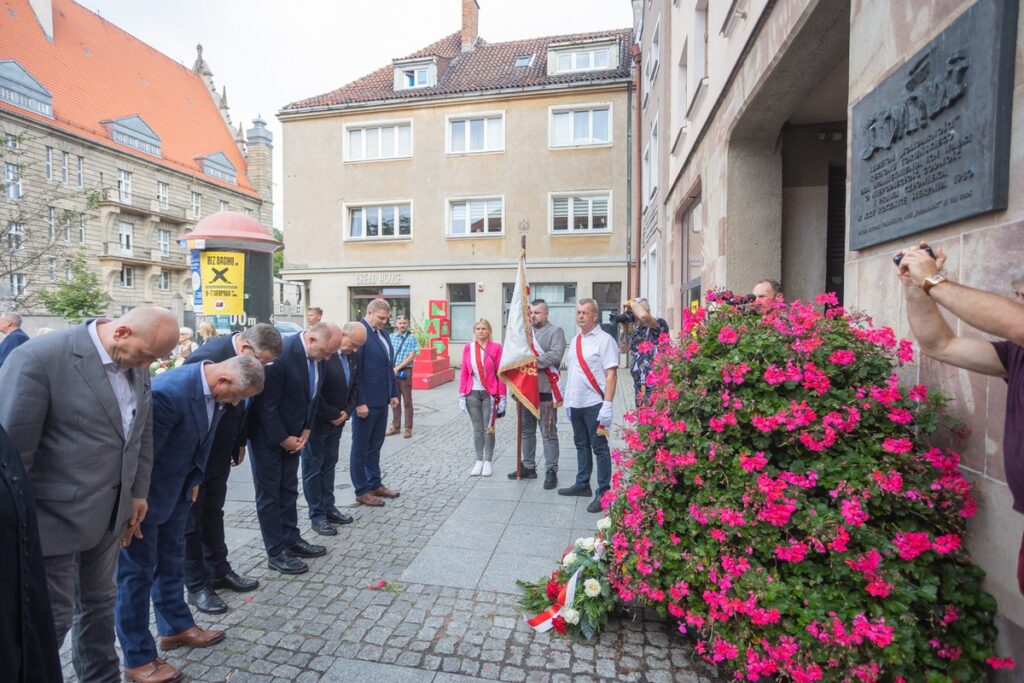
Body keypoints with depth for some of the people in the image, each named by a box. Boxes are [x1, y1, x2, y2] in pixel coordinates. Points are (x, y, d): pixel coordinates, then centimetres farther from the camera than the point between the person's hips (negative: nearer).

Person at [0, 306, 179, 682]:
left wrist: (138, 492, 13)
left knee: (99, 602, 21)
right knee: (52, 616, 7)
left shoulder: (134, 363, 0)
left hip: (110, 511, 6)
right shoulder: (40, 358, -22)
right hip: (56, 514, -6)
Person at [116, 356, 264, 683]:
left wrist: (194, 480, 8)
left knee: (171, 559, 20)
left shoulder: (214, 390, -9)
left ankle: (176, 627, 38)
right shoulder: (168, 392, -34)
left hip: (176, 486, 8)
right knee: (137, 571, 6)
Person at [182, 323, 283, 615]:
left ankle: (219, 571, 33)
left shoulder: (247, 358, -7)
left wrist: (239, 443, 11)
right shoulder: (208, 357, -30)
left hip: (219, 452, 7)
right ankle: (196, 586, 21)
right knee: (191, 517, 8)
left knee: (213, 512, 19)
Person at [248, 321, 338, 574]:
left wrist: (306, 430, 0)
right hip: (268, 435, -7)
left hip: (292, 434, 7)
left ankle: (291, 540, 29)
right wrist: (282, 438, -16)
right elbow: (266, 405, -24)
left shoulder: (316, 356, -4)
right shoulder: (282, 354, -28)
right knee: (269, 494, 5)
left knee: (289, 490, 16)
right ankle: (276, 553, 16)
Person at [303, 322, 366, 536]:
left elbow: (353, 387, 11)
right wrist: (332, 415, -16)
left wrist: (346, 412, -2)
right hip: (316, 421, -7)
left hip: (337, 421, 7)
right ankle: (317, 516, 15)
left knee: (329, 465, 15)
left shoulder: (351, 357, 3)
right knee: (313, 468, 6)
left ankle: (328, 508, 26)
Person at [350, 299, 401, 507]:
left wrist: (393, 393, 13)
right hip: (366, 402, -8)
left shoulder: (382, 334, 11)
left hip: (381, 401, 8)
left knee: (375, 445, 18)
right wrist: (359, 402, -20)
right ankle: (362, 491, 18)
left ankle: (375, 484, 31)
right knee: (360, 447, 7)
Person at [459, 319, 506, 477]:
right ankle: (479, 461, 19)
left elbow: (500, 373, -3)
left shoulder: (496, 348, -3)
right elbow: (464, 372, 5)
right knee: (477, 428, 9)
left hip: (490, 394, -2)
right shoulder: (468, 348, 4)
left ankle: (488, 462, 16)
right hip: (472, 393, 2)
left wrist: (502, 397, -5)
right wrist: (462, 395, 1)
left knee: (489, 428, 4)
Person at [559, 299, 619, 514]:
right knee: (581, 445, 17)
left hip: (594, 404, -7)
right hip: (576, 404, 7)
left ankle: (603, 492, 9)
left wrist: (607, 405, -21)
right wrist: (567, 399, 17)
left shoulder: (604, 340, -9)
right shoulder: (575, 341, 14)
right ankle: (582, 484, 30)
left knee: (599, 447, 1)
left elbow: (611, 374, -15)